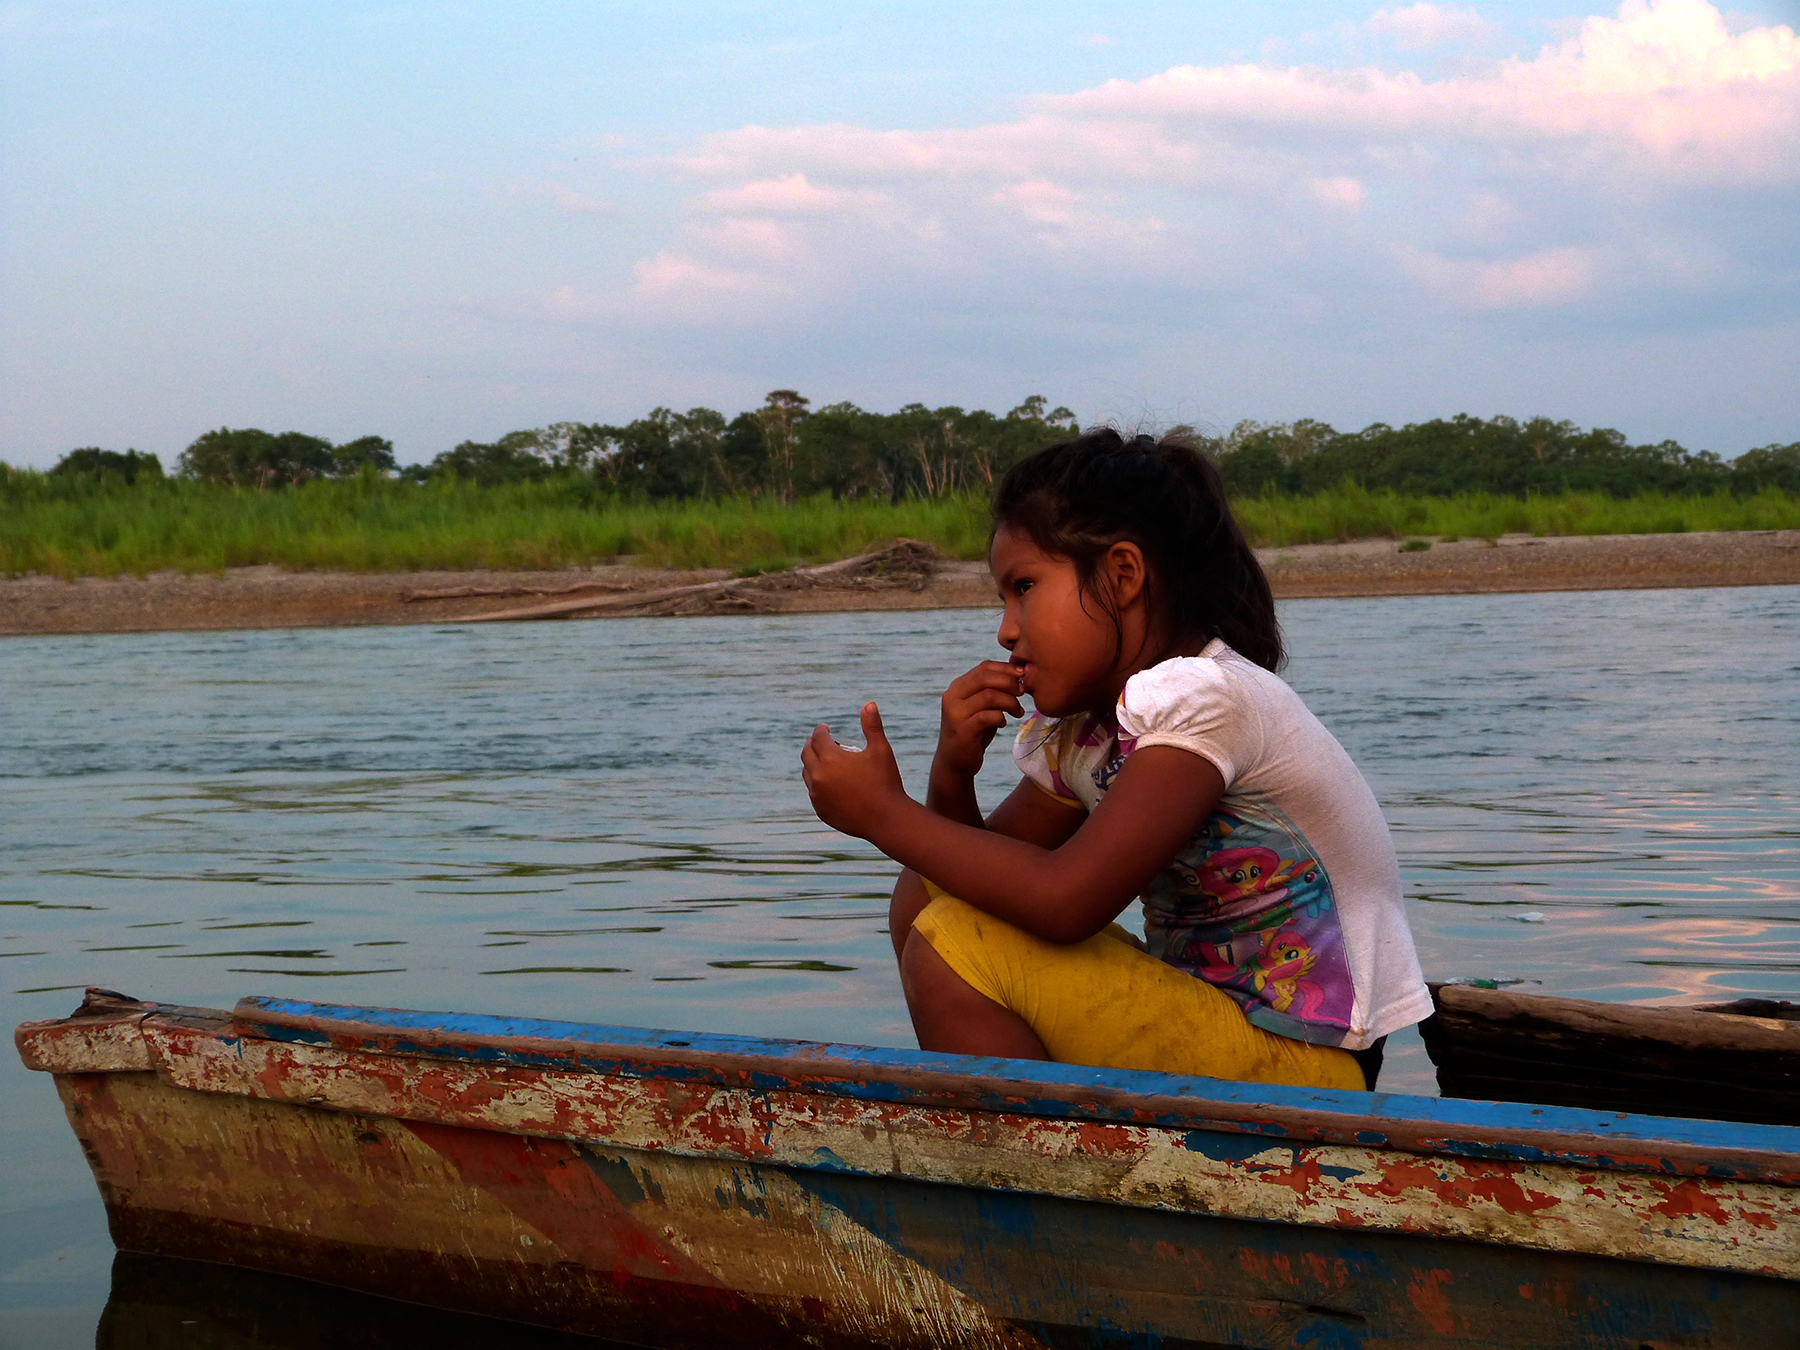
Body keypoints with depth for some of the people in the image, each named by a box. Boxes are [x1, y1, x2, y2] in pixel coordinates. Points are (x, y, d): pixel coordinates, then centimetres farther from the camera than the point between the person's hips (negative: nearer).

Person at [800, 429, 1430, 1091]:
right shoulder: (1078, 732, 10)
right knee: (926, 895, 6)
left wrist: (886, 812, -16)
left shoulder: (1205, 695, -18)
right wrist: (952, 775, -7)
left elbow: (1065, 901, -26)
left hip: (1300, 1064, -9)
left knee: (956, 946, -18)